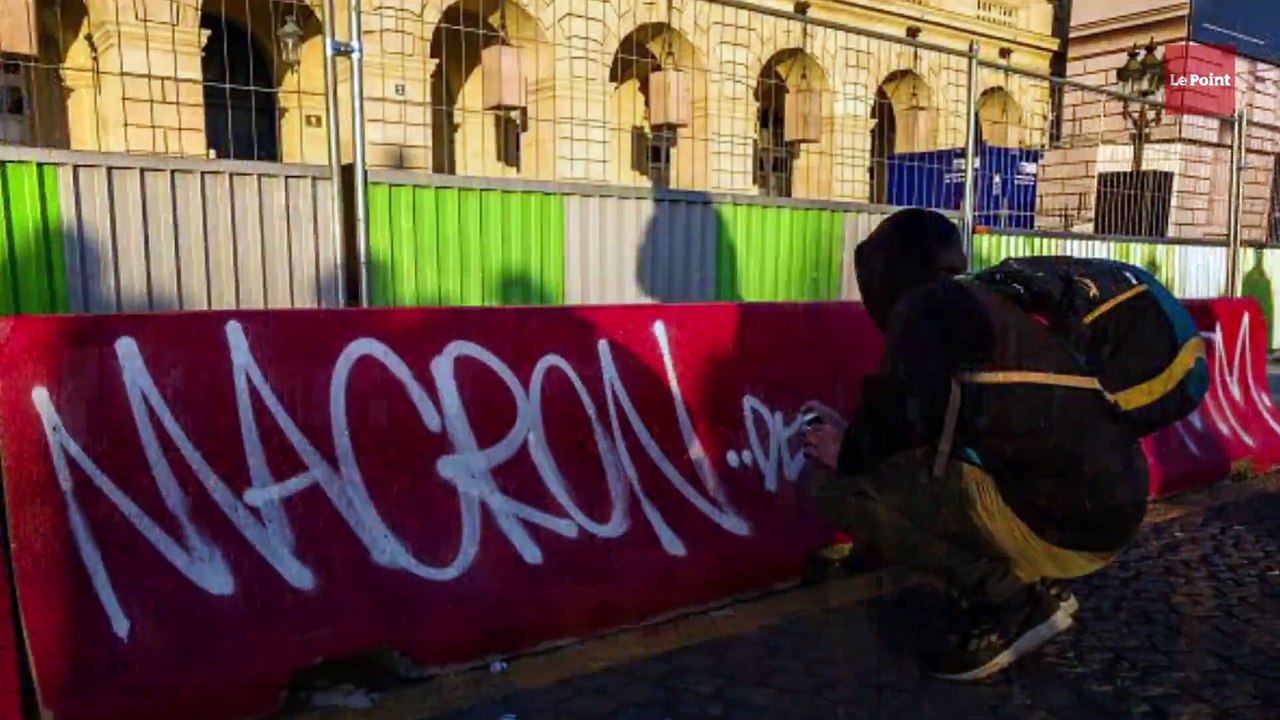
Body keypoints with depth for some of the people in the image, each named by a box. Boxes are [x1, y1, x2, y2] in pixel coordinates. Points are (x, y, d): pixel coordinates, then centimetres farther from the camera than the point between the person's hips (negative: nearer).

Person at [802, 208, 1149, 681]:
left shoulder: (925, 307, -5)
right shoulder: (980, 304, 21)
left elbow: (912, 420, -18)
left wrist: (848, 452, 2)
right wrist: (865, 445, 32)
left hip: (1062, 521, -9)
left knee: (842, 490, -9)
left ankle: (1004, 601, -3)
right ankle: (1037, 588, 15)